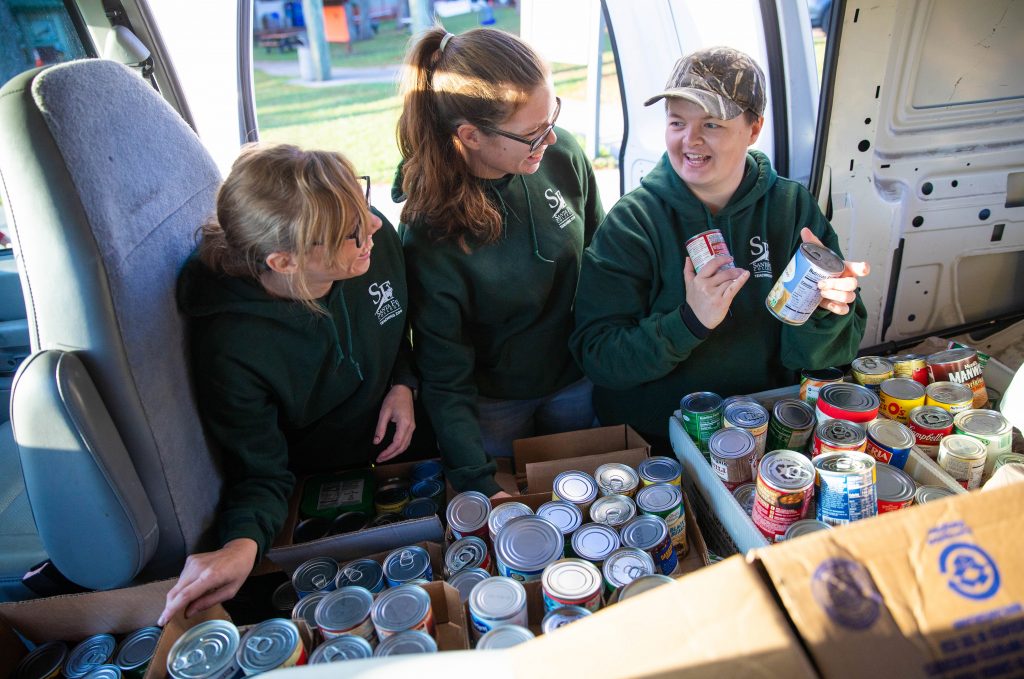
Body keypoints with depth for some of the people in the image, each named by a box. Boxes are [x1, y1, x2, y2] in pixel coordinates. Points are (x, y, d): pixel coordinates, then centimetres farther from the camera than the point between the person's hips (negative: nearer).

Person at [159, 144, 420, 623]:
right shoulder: (229, 348, -31)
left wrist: (404, 385, -11)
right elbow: (261, 472, -18)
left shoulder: (376, 239, -18)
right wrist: (242, 543, -38)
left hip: (401, 442, 4)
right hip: (322, 495, -3)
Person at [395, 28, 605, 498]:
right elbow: (445, 384, -22)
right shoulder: (429, 232, -28)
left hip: (578, 380, 4)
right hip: (493, 404, -3)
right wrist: (479, 486, -28)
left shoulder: (563, 155, -17)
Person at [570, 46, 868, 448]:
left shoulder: (794, 208, -1)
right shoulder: (633, 220, -8)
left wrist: (822, 311, -21)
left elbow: (824, 357, 0)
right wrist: (690, 321, -26)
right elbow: (594, 355, -14)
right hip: (649, 444, -2)